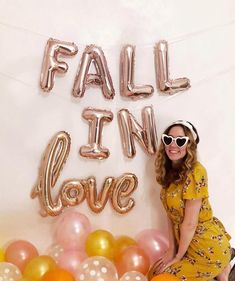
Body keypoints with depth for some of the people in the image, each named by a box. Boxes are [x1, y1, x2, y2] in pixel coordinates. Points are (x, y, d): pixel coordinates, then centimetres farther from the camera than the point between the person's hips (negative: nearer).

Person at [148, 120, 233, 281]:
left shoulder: (195, 172, -24)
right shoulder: (170, 172, 2)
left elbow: (190, 223, -20)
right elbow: (172, 214, 2)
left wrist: (178, 256, -9)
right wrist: (172, 249, 0)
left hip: (208, 246, -8)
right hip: (189, 242, 8)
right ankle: (219, 268, 22)